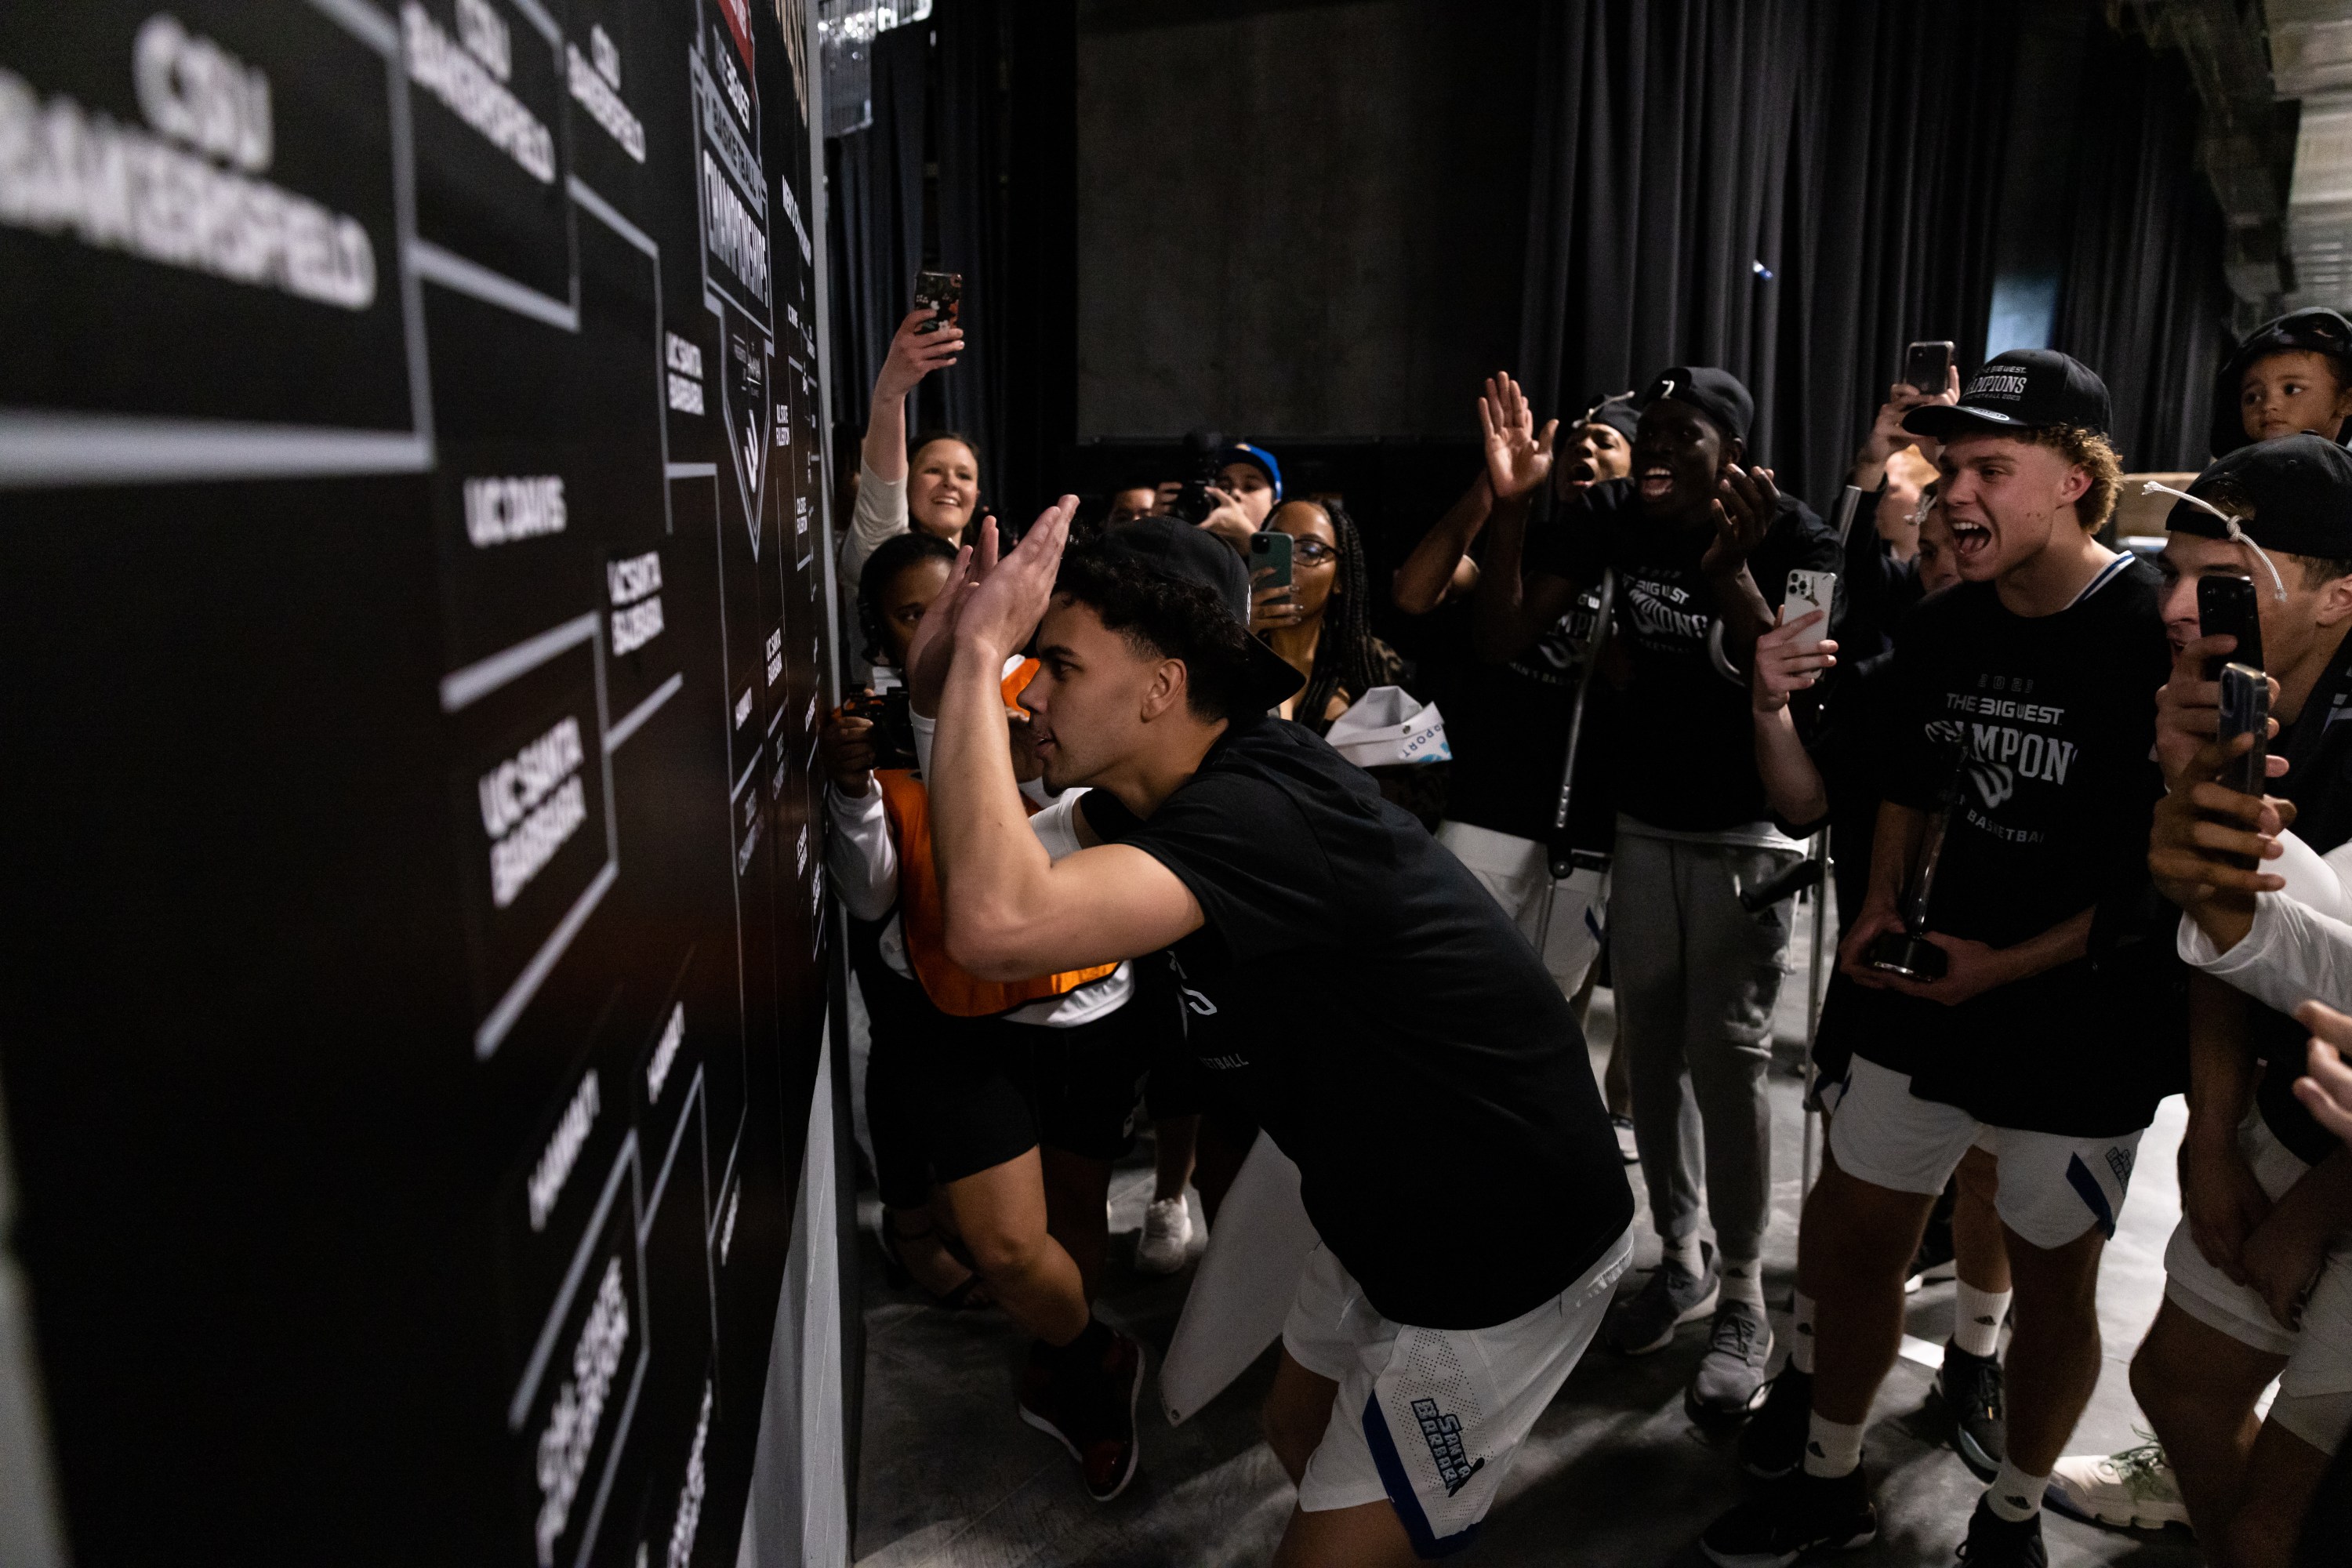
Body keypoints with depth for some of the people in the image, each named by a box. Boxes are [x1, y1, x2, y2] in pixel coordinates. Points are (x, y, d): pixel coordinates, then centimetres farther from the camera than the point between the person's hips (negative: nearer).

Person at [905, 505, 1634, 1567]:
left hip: (1507, 1256, -9)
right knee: (1299, 1429, 27)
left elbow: (997, 924, -49)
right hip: (1391, 1210, 9)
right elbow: (1012, 836, 9)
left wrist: (980, 654, -36)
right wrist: (947, 679, -11)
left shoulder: (1259, 814, -34)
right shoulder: (1194, 786, -4)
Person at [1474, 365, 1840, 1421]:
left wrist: (1730, 570, -36)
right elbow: (1503, 640, -10)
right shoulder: (1611, 517, -5)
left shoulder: (1792, 538, -15)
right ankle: (1682, 1260, 29)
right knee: (1650, 1047, 10)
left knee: (1725, 1058, -6)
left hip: (1748, 836, -4)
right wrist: (1511, 508, -21)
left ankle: (1743, 1305, 11)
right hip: (1643, 823, 4)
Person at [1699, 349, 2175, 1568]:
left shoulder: (2157, 638, -17)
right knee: (1850, 1236, 11)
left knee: (2051, 1281, 13)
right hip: (1931, 992, 5)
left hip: (2084, 1022, -5)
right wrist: (1881, 906, 0)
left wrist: (2011, 963, -19)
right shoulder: (1943, 631, 1)